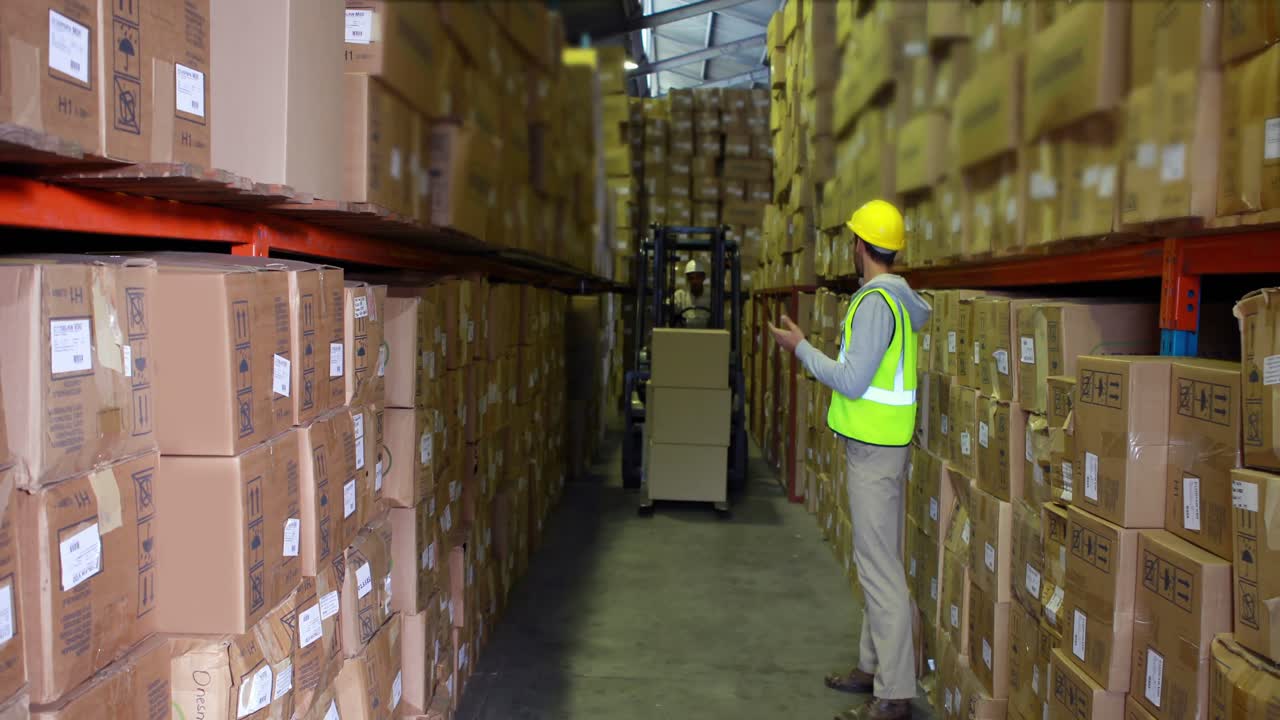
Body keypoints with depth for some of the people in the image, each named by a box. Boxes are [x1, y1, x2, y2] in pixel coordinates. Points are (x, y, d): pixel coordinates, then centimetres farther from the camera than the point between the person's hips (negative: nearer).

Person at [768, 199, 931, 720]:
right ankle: (874, 665, 27)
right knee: (876, 559, 16)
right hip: (881, 441, 10)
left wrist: (801, 347, -11)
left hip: (873, 447, -10)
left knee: (879, 565, -7)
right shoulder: (901, 297, 12)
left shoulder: (875, 301, -18)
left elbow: (852, 381, -21)